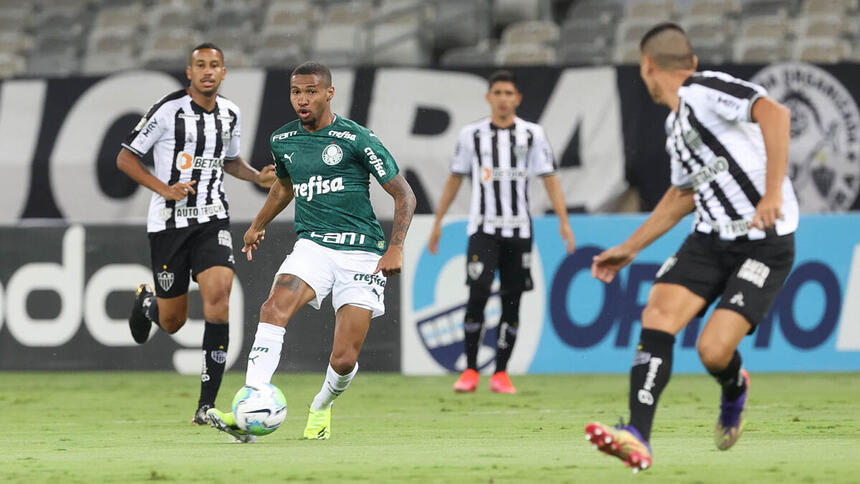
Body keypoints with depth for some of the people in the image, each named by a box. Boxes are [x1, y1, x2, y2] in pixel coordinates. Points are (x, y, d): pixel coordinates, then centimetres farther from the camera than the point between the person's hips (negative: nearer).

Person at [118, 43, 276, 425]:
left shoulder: (229, 114, 7)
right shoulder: (168, 110, -9)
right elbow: (125, 158, -5)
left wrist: (257, 177, 6)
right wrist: (165, 189, -17)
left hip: (212, 221, 3)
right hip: (169, 222, -3)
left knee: (218, 299, -20)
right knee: (171, 322, 5)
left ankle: (207, 404, -16)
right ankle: (146, 300, 46)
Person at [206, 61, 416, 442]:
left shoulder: (356, 139, -8)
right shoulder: (283, 141, 8)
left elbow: (404, 195, -4)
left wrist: (395, 249, -13)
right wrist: (259, 224, 32)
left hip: (361, 253, -3)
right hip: (312, 245, 3)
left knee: (344, 361, -7)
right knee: (275, 307, -29)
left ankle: (322, 407, 29)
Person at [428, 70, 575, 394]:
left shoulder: (532, 135, 4)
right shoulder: (472, 134, 5)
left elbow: (549, 179, 2)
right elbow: (455, 179, 14)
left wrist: (564, 221, -8)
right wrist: (438, 221, 13)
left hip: (519, 230, 1)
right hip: (483, 228, -1)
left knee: (511, 301, 1)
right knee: (478, 294, -15)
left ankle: (501, 373, 10)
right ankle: (470, 370, -6)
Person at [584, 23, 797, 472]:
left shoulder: (704, 90, -12)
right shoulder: (676, 125, 17)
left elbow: (774, 113, -27)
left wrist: (774, 192, -34)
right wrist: (629, 248, 31)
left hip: (764, 244, -8)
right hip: (710, 238, 8)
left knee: (713, 350, -17)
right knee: (657, 314, -13)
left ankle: (734, 390, 20)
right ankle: (637, 438, -19)